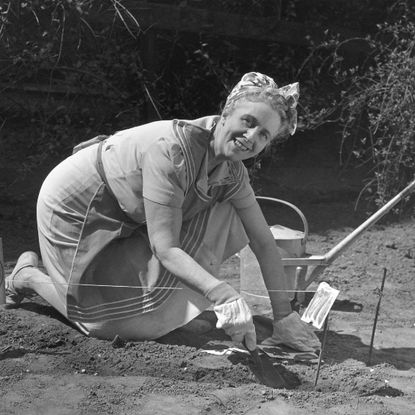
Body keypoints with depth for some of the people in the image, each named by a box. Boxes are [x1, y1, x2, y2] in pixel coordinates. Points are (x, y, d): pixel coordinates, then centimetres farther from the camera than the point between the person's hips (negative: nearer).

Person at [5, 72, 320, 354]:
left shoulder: (233, 172, -12)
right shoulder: (171, 149, -36)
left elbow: (264, 242, -8)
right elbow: (165, 248, -37)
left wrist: (284, 318, -13)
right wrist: (222, 293, -50)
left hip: (129, 220, 7)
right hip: (75, 207, -7)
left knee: (220, 217, -9)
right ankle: (28, 275, 19)